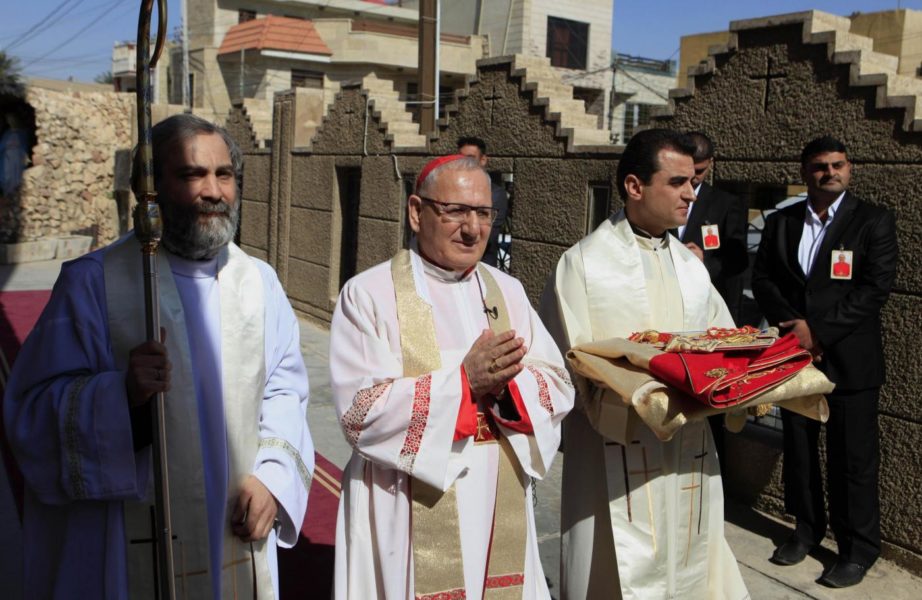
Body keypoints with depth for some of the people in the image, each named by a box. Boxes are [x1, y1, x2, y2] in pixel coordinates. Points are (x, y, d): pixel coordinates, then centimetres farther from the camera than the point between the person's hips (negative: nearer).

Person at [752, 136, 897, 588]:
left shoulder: (874, 221, -2)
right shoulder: (780, 222, 9)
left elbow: (875, 287, -11)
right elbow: (762, 278, 5)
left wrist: (818, 329, -16)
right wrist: (789, 325, -10)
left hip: (849, 359, -4)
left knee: (852, 457, 3)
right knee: (798, 447, 15)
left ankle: (858, 548, 19)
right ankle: (806, 528, 33)